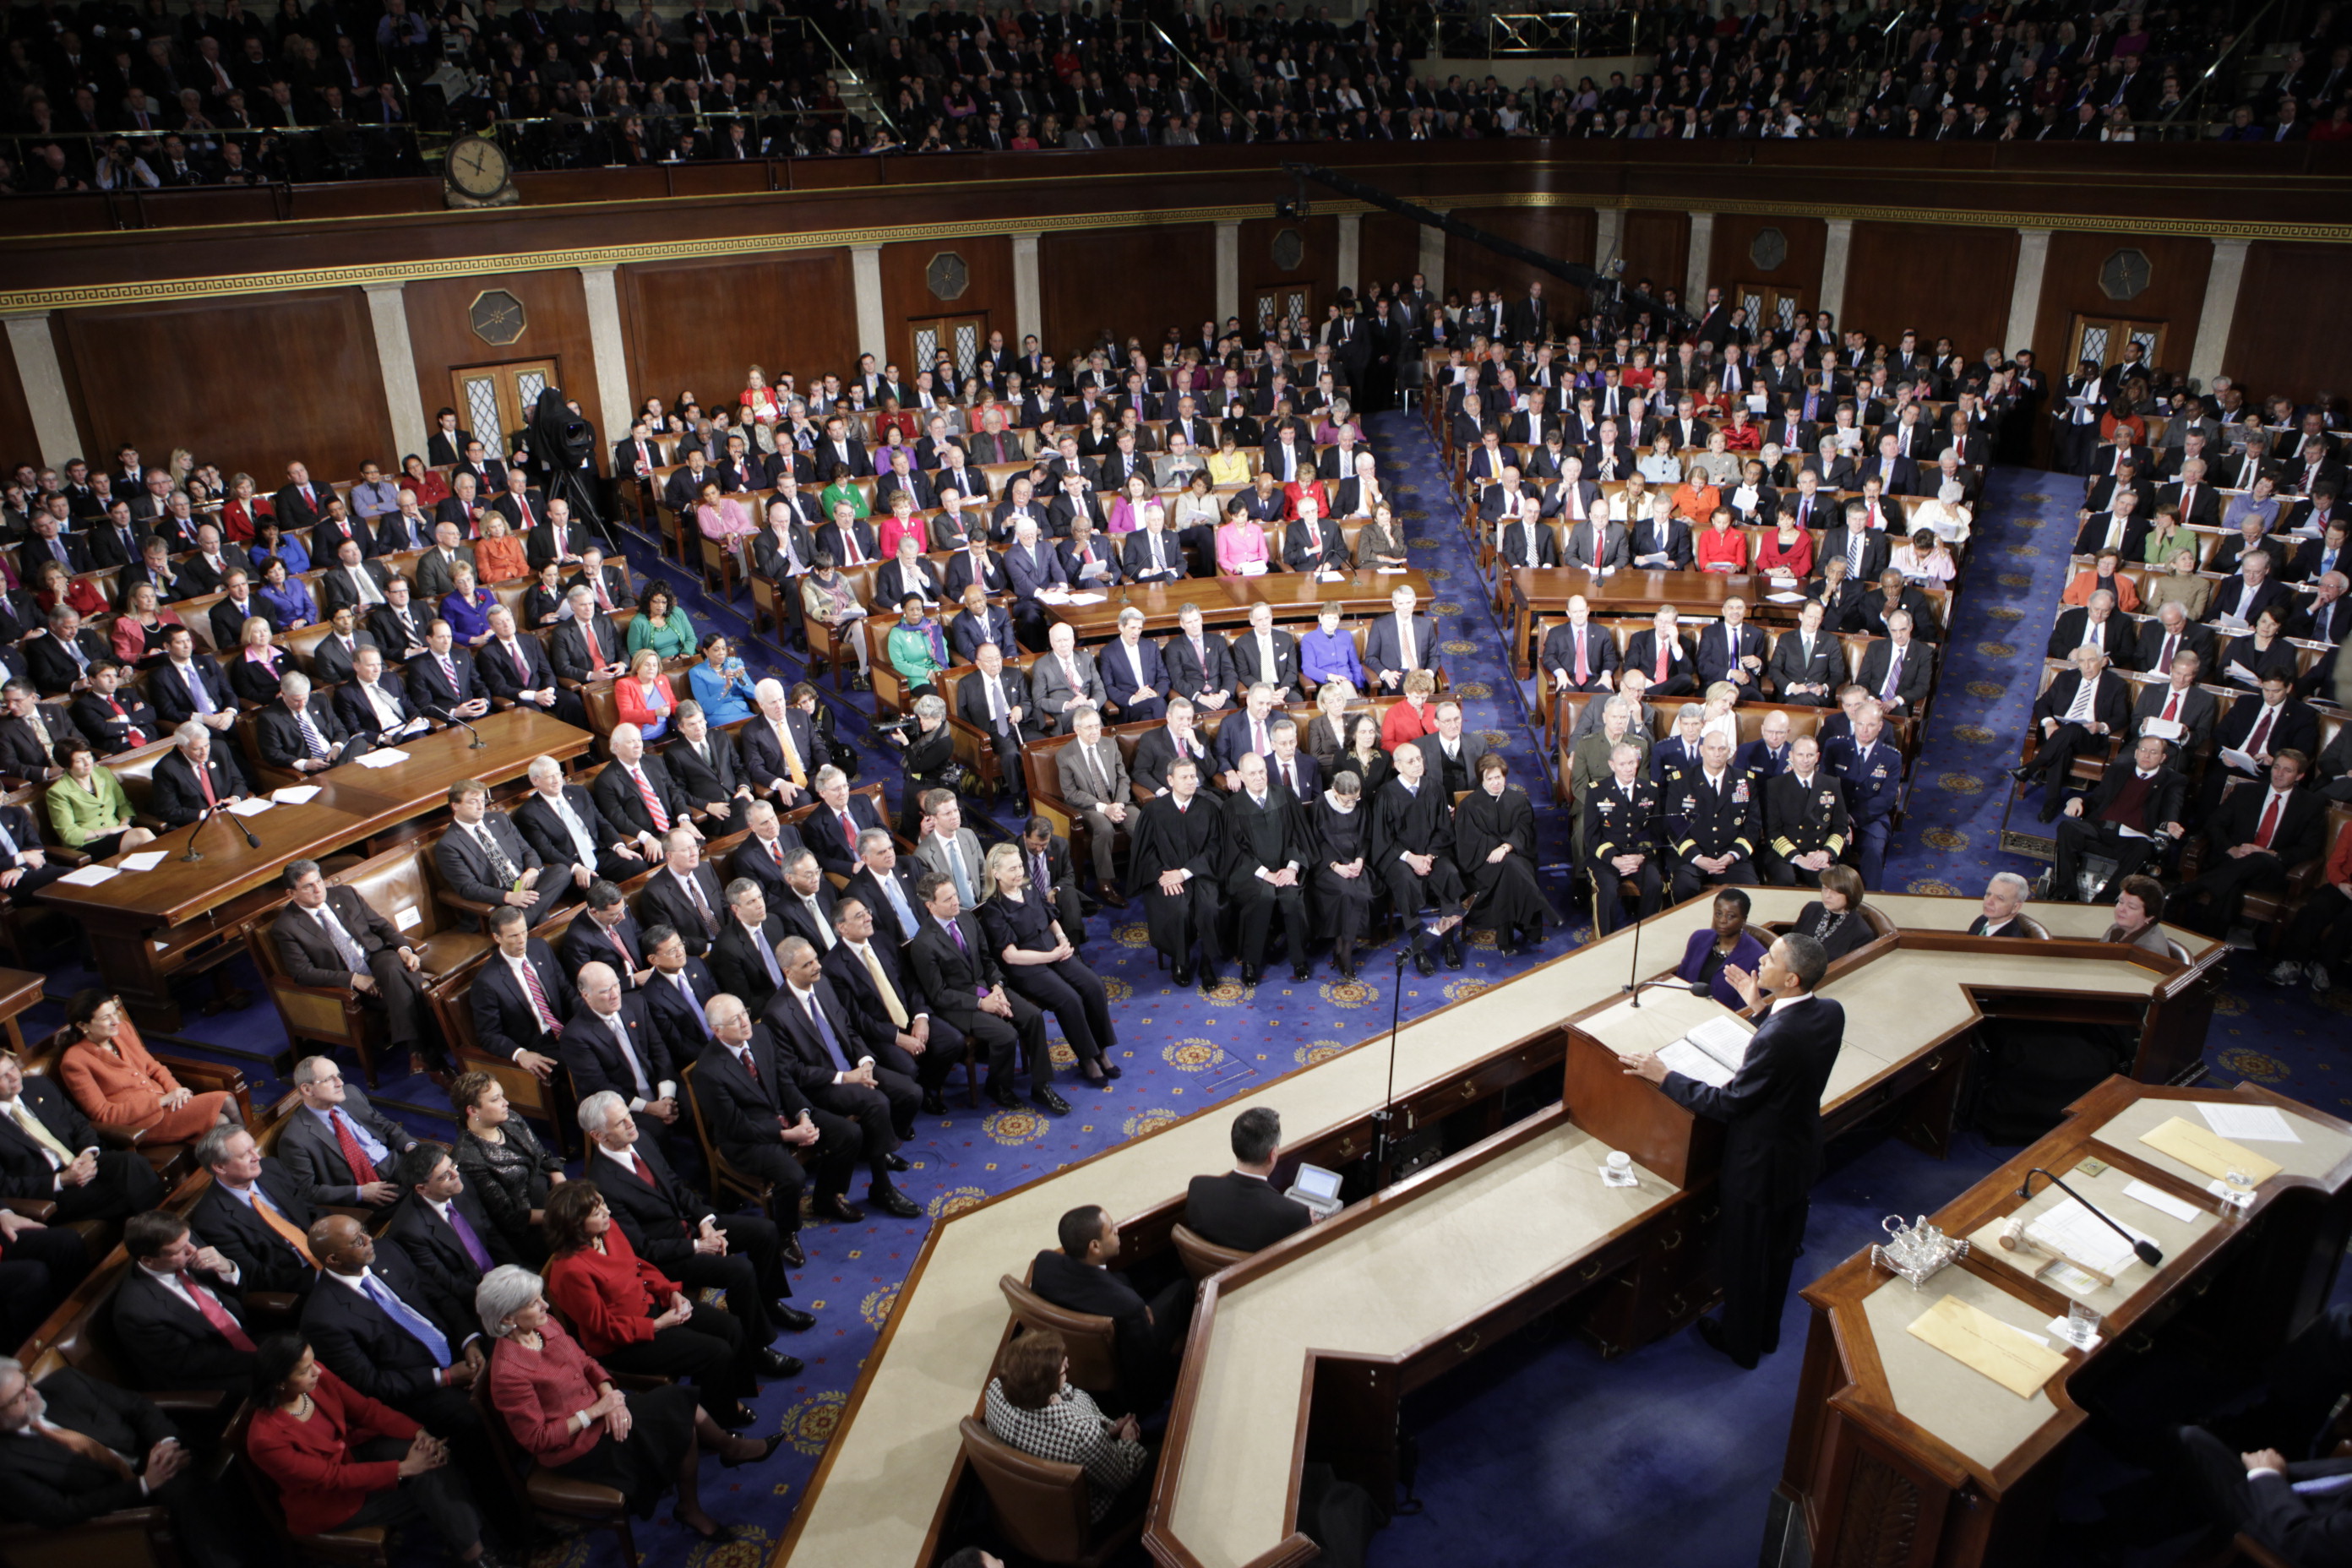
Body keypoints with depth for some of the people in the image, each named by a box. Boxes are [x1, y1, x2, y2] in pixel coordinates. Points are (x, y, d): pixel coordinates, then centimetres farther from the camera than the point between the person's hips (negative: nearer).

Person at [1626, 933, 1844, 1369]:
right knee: (1780, 1251, 27)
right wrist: (1758, 1006, 9)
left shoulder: (1775, 1038, -37)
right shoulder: (1831, 1013, -13)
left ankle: (1740, 1343, 39)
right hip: (1802, 1153, 8)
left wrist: (1664, 1076, -20)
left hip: (1760, 1165, -8)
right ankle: (1767, 1332, 49)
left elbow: (1727, 1104, -27)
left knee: (1744, 1258, 17)